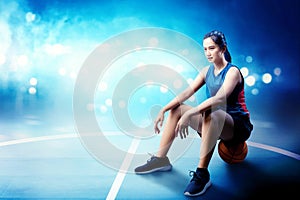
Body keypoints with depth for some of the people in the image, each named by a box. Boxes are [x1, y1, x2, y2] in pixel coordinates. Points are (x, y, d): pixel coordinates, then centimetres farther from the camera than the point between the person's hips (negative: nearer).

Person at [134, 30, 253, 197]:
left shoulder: (232, 71, -14)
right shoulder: (207, 71, 7)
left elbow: (220, 98, -31)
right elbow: (187, 92, -2)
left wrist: (189, 114, -41)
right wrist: (163, 110, -15)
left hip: (238, 125, -7)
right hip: (214, 122, 7)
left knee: (212, 114, -39)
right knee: (176, 109, -2)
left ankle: (202, 174, -36)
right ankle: (160, 159, -2)